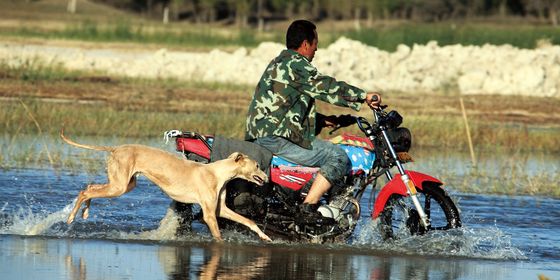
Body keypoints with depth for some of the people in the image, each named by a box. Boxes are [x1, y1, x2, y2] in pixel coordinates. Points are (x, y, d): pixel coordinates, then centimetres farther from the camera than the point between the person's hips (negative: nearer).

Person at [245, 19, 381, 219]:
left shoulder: (278, 63, 23)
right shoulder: (296, 63, -9)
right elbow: (327, 87, -17)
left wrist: (322, 120, 21)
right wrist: (364, 96, -16)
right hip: (277, 136, -11)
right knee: (338, 158, -11)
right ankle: (308, 209, -20)